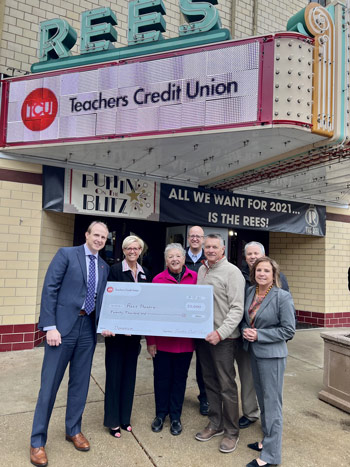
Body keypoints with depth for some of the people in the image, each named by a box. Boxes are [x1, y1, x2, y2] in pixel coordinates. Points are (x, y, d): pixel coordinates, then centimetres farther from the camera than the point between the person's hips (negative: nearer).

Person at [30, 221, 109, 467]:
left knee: (80, 382, 14)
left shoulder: (104, 267, 12)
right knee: (50, 383, 5)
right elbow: (49, 289, -9)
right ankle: (37, 441, 22)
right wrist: (50, 326, -14)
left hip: (89, 328, 5)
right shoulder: (66, 253, -4)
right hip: (63, 325, -5)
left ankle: (73, 430, 34)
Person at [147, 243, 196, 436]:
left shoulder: (194, 278, -2)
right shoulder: (158, 280, -5)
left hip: (185, 340, 1)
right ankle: (160, 414, 35)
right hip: (162, 339, -1)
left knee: (180, 378, 15)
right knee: (161, 377, 13)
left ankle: (175, 417, 34)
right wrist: (150, 340, -5)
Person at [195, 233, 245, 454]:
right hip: (204, 335, 7)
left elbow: (237, 309, -15)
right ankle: (215, 425, 35)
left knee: (227, 386, 3)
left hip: (224, 338, -7)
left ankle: (232, 432, 22)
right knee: (210, 383, 18)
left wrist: (220, 333, -22)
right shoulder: (201, 270, 10)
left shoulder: (232, 272, -11)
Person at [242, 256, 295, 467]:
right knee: (262, 399, 20)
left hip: (272, 355, -6)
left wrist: (259, 335, -19)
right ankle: (267, 440, 39)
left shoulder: (283, 297, -16)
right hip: (254, 352, 6)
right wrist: (245, 330, -9)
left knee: (271, 402, 5)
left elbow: (288, 330, -14)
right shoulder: (250, 292, 1)